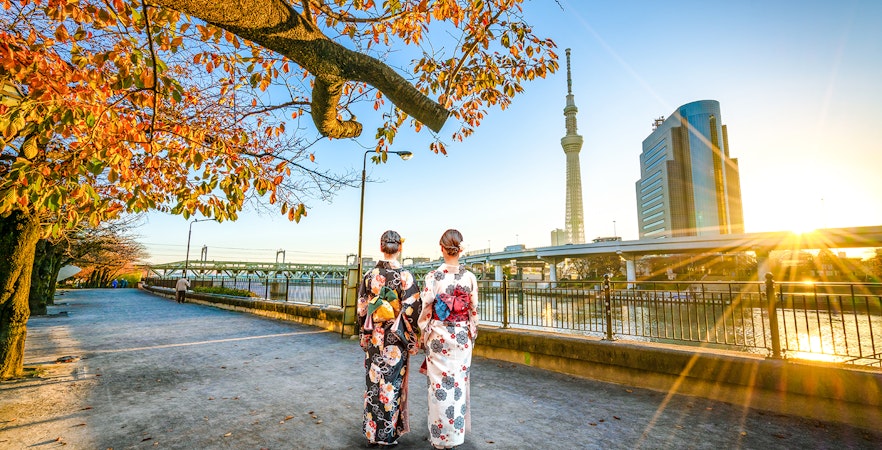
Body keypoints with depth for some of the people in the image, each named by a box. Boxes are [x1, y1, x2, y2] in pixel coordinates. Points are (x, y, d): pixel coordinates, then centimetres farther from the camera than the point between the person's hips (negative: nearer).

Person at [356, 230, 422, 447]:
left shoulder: (369, 275, -2)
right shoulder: (405, 276, -13)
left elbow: (361, 308, 3)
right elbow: (411, 310, -13)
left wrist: (364, 335, 14)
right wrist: (411, 339, -3)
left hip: (374, 338, 3)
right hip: (396, 339, -3)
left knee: (373, 382, 15)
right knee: (392, 384, 9)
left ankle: (371, 432, 29)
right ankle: (388, 435, 22)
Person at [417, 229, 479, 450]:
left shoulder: (433, 276, -11)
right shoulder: (470, 277, -6)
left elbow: (426, 308, -8)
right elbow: (474, 311, 0)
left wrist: (423, 333, 6)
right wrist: (472, 336, 13)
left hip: (438, 336, -2)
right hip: (462, 336, 2)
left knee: (439, 384, 10)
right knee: (458, 383, 14)